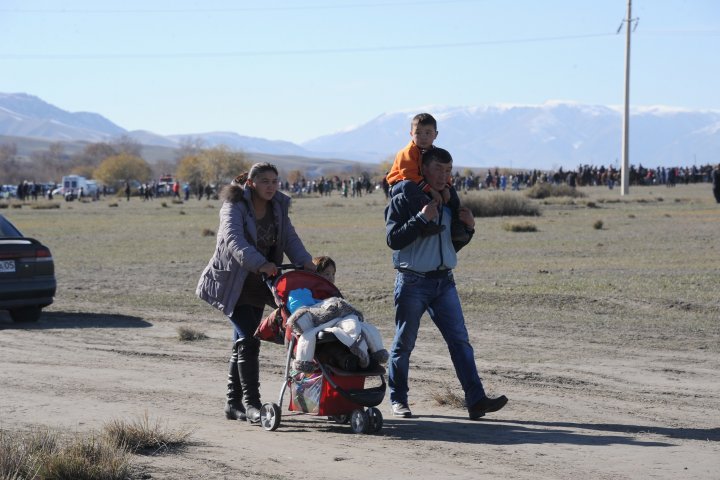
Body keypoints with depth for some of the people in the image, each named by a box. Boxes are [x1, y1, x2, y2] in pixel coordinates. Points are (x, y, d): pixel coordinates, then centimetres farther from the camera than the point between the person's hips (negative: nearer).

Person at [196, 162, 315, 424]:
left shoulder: (277, 207, 5)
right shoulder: (234, 207, -17)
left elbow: (289, 238, -2)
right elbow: (234, 240, -33)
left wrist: (304, 261, -21)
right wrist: (260, 263, -47)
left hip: (257, 284, 7)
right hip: (234, 282, -7)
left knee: (243, 342, 11)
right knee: (248, 339, -15)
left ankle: (234, 403, 18)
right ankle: (251, 403, -14)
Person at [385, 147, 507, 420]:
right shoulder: (403, 201, -5)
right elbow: (393, 240, -15)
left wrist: (468, 227, 3)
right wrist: (422, 218, -20)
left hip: (444, 282, 5)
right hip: (412, 282, -5)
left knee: (460, 340, -5)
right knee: (404, 343, 4)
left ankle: (476, 400, -11)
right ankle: (398, 400, 17)